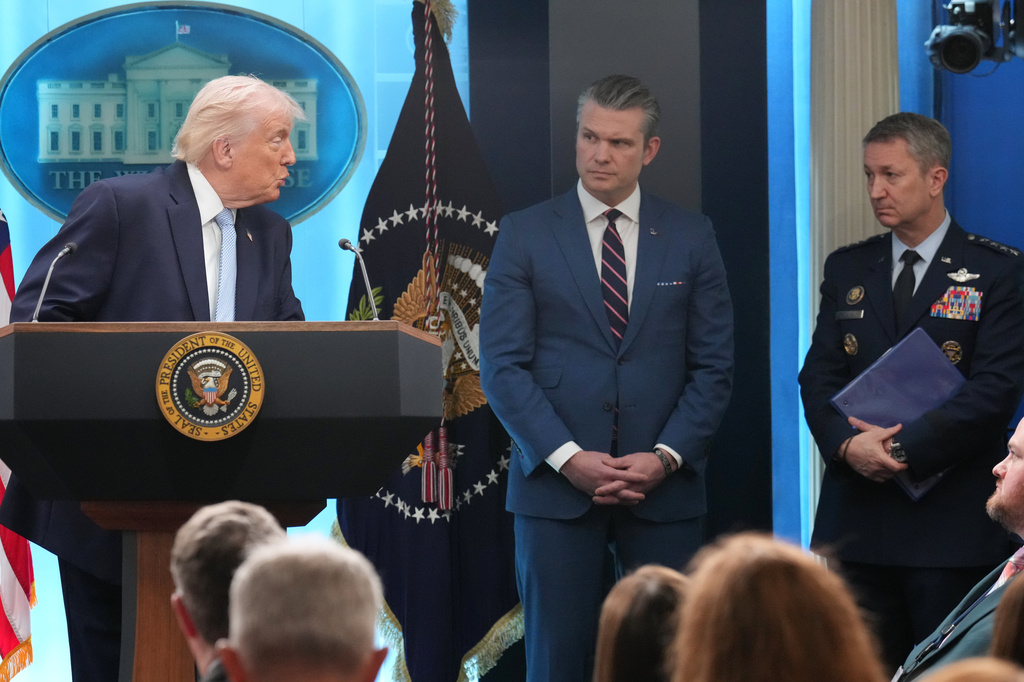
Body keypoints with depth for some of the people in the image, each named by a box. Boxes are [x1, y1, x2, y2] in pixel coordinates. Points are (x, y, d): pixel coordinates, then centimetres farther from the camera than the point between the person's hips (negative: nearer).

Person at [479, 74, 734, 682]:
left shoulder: (691, 238, 8)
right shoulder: (524, 234, 4)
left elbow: (714, 366, 6)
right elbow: (502, 364, -2)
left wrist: (666, 456, -9)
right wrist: (568, 458, -12)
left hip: (664, 489, 1)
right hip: (556, 488, -1)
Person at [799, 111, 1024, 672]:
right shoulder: (847, 269, 14)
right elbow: (818, 374, 8)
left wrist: (905, 447, -16)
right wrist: (847, 443, -12)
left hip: (951, 520, -4)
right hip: (857, 516, 4)